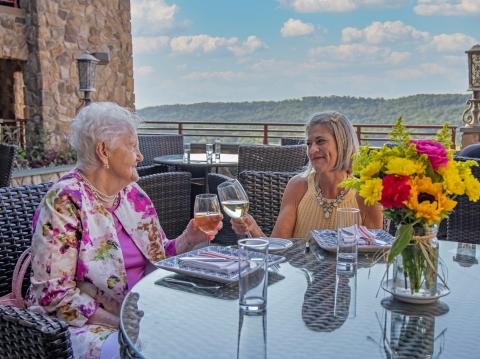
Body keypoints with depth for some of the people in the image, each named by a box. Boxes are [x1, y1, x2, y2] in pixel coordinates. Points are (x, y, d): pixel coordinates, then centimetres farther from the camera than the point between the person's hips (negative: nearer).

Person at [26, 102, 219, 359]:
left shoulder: (133, 194, 6)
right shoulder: (64, 200, -14)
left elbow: (157, 256, 14)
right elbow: (55, 294, -16)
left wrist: (188, 239, -5)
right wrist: (119, 323, -21)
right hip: (88, 325, -6)